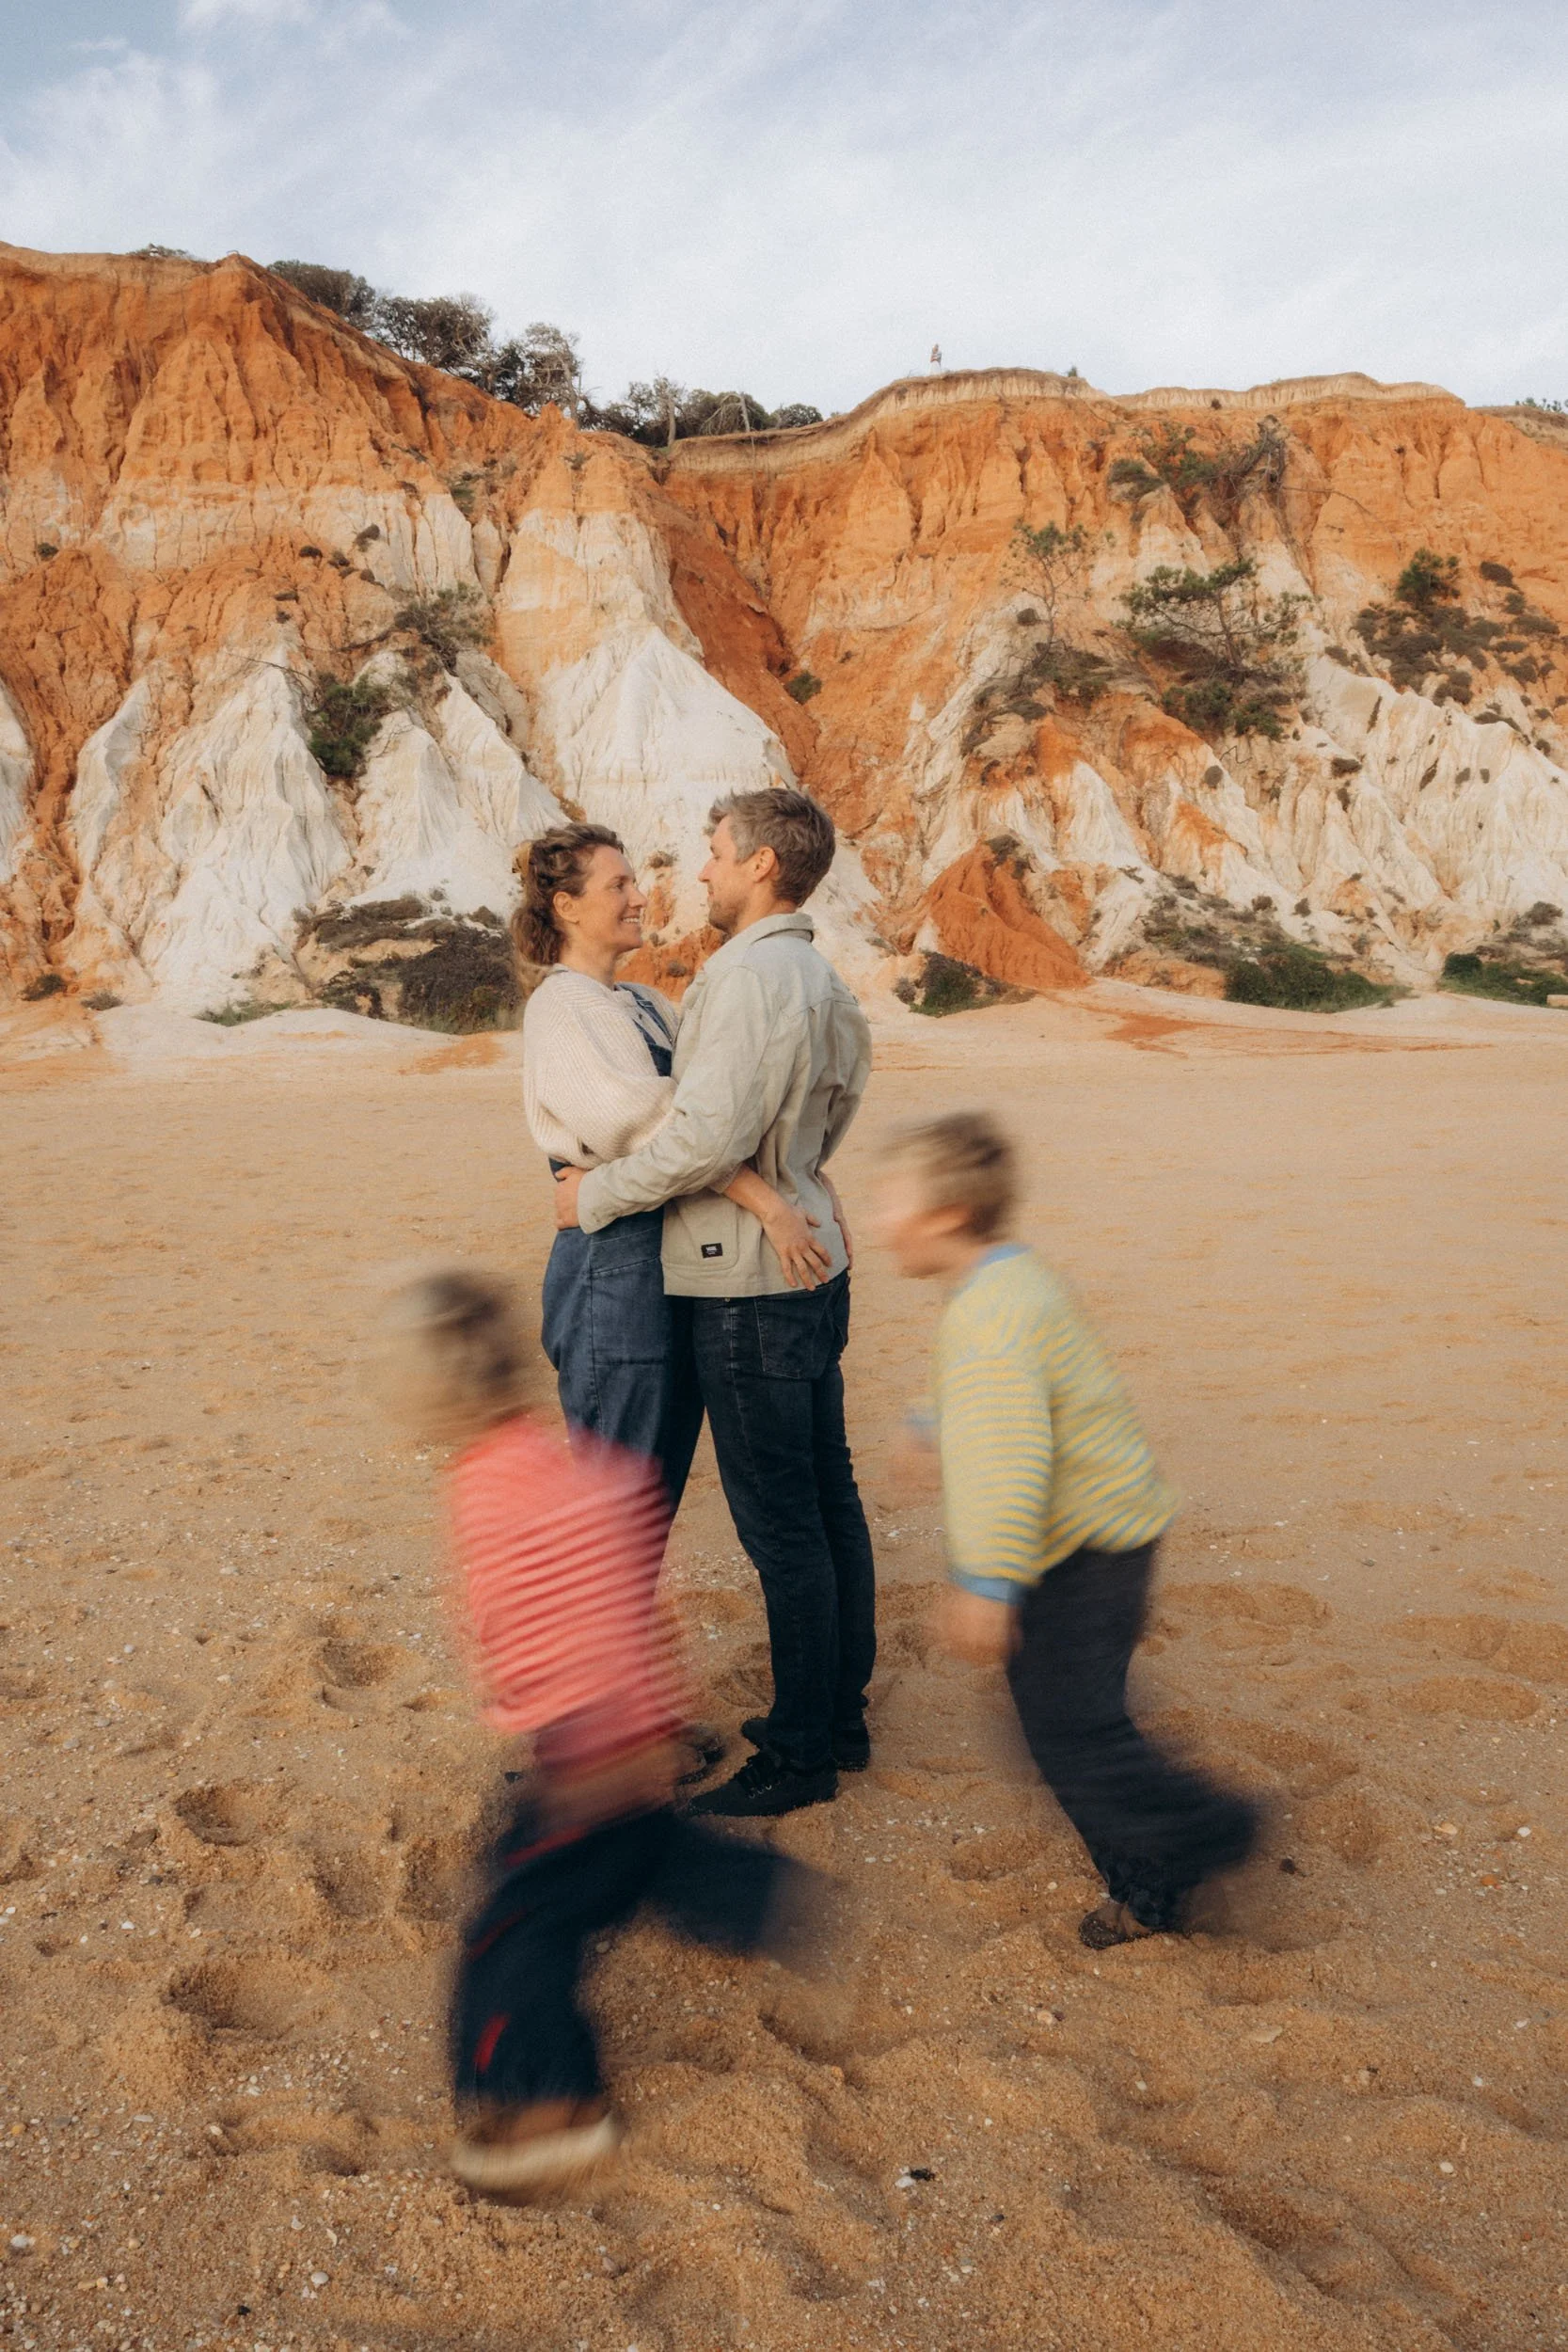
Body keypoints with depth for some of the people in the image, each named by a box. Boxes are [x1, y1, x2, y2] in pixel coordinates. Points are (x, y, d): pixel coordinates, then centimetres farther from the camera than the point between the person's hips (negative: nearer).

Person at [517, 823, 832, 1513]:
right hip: (614, 1267, -8)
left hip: (676, 1264, 8)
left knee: (660, 1489, 16)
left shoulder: (645, 1004, 15)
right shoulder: (560, 1008, -11)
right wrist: (769, 1204, -28)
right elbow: (646, 1118, -24)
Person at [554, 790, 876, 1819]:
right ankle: (841, 1714, 28)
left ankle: (800, 1755, 12)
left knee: (782, 1525, 0)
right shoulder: (820, 976, 11)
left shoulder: (750, 974, -19)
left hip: (750, 1288, -10)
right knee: (831, 1503, 15)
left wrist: (596, 1195, -13)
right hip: (816, 1269, 10)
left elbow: (708, 1135, -26)